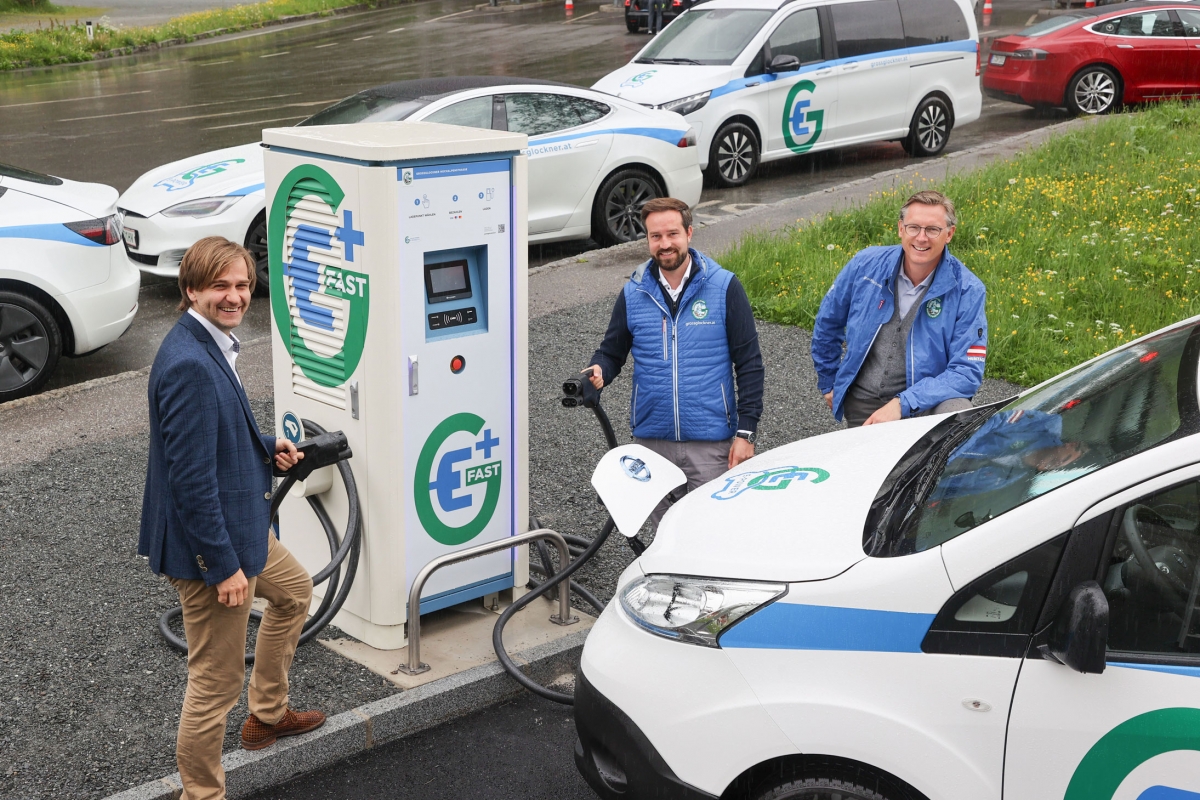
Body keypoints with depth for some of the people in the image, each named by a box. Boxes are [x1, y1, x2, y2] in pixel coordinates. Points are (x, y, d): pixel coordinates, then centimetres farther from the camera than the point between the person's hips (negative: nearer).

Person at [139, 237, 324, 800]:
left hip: (239, 523, 11)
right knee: (217, 680, 0)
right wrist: (224, 563, -24)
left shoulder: (212, 346, 5)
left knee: (294, 590, 33)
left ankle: (269, 714, 49)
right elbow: (191, 476, -28)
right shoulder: (189, 365, -28)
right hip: (207, 542, -11)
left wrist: (267, 447, 7)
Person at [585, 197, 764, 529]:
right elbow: (612, 352, 12)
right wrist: (598, 371, -13)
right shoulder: (633, 293, 4)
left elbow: (749, 363, -2)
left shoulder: (724, 287, -3)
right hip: (652, 440, 3)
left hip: (710, 442, -3)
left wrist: (746, 431, -6)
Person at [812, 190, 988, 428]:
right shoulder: (865, 264, -3)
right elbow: (827, 323, 14)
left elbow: (967, 372, -14)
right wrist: (828, 383, 21)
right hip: (861, 406, 3)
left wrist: (902, 404, -25)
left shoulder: (968, 291, -10)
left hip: (924, 402, -2)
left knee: (957, 411, -31)